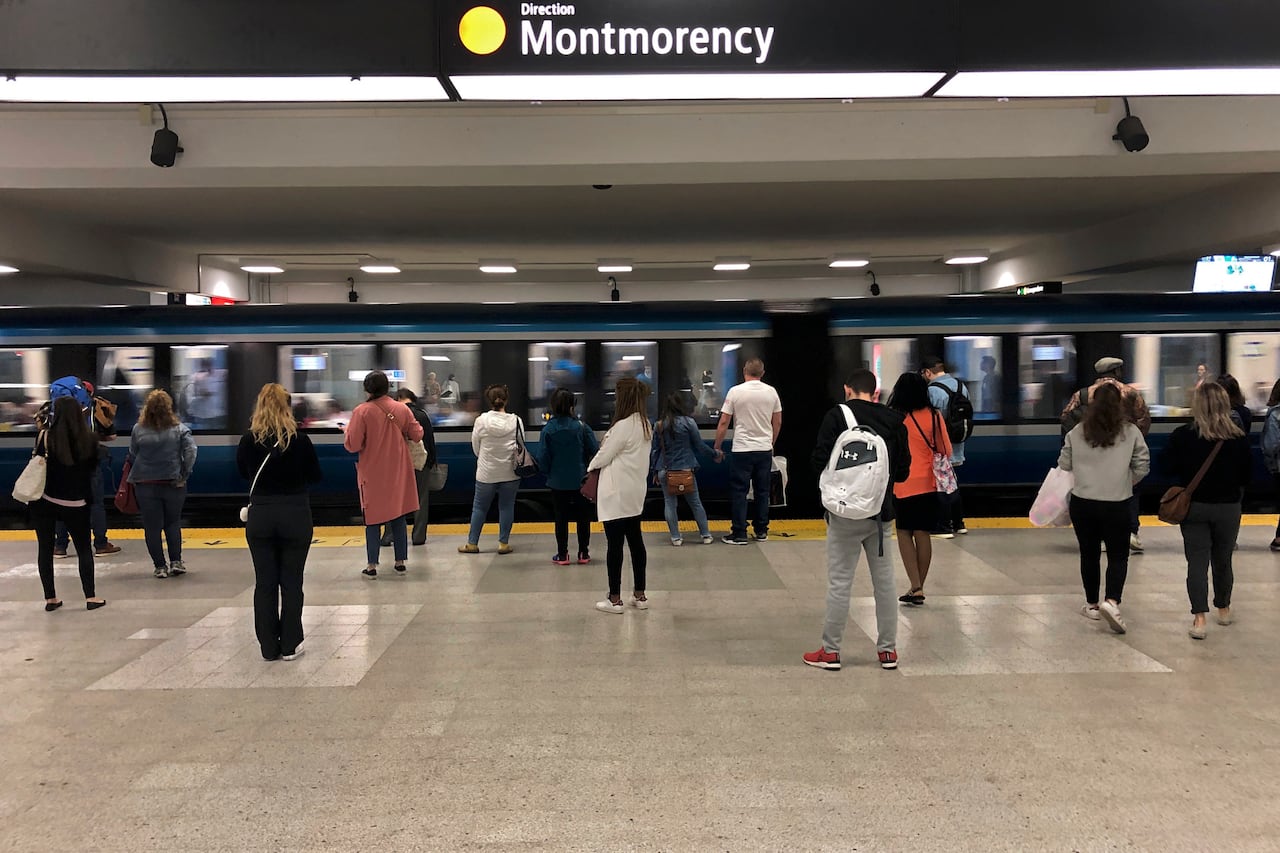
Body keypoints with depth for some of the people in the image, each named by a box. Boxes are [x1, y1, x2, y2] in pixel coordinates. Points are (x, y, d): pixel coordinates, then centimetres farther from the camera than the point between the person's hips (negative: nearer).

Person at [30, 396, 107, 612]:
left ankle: (50, 598, 14)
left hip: (44, 500, 0)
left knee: (45, 548, 11)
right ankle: (90, 596, 11)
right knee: (84, 548, 12)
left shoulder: (45, 436, -11)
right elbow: (93, 467, 5)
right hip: (76, 502, 1)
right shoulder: (89, 438, -7)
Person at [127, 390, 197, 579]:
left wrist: (134, 478, 13)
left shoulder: (138, 430, -4)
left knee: (152, 527, 7)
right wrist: (184, 474, -6)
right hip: (173, 484, 1)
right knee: (173, 523, 16)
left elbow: (132, 456, -1)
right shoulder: (179, 429, -5)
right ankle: (176, 562, 8)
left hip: (146, 485, -1)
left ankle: (160, 566, 8)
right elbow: (191, 451, -14)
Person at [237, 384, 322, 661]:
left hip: (260, 516, 2)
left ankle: (268, 646, 15)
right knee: (291, 582, 8)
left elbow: (243, 472, 12)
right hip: (296, 515, -1)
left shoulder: (248, 440, -5)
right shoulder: (299, 439, -11)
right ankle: (290, 645, 13)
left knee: (264, 583, 10)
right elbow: (315, 475, 1)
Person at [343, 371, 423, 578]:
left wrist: (348, 432, 6)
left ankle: (372, 566, 8)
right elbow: (416, 435, 2)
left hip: (373, 474, -3)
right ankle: (400, 562, 17)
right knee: (399, 517, 12)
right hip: (398, 473, 3)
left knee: (373, 520, 6)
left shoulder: (362, 411, -14)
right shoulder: (402, 409, -4)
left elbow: (352, 445, -15)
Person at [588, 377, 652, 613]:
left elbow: (603, 457, -11)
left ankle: (614, 599, 5)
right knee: (635, 541, 13)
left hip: (616, 494, -8)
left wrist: (591, 467, 8)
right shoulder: (645, 424, 8)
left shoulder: (623, 426, -19)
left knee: (615, 544, -1)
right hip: (635, 492, 9)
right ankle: (639, 595, 19)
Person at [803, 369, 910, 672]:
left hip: (846, 513, -4)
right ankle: (888, 649, 19)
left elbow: (819, 461, -12)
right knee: (884, 581, 12)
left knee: (839, 582, 2)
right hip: (881, 513, 4)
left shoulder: (837, 415, -9)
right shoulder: (894, 421, 3)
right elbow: (903, 471, 5)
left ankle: (830, 651, 8)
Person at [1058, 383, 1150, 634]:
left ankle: (1092, 604, 25)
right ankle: (1111, 601, -13)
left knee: (1089, 554, 15)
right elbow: (1142, 467, -1)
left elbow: (1064, 465, 4)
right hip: (1116, 505, -2)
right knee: (1118, 556, 7)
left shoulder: (1076, 432, -1)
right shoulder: (1131, 433, -4)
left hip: (1082, 503, 2)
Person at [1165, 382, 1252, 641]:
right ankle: (1223, 610, 36)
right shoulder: (1239, 439, -10)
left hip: (1193, 506, -1)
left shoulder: (1182, 436, -13)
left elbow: (1169, 466, -2)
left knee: (1197, 562, 2)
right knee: (1223, 561, 18)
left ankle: (1199, 618, -8)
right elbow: (1246, 476, 0)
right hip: (1228, 508, 1)